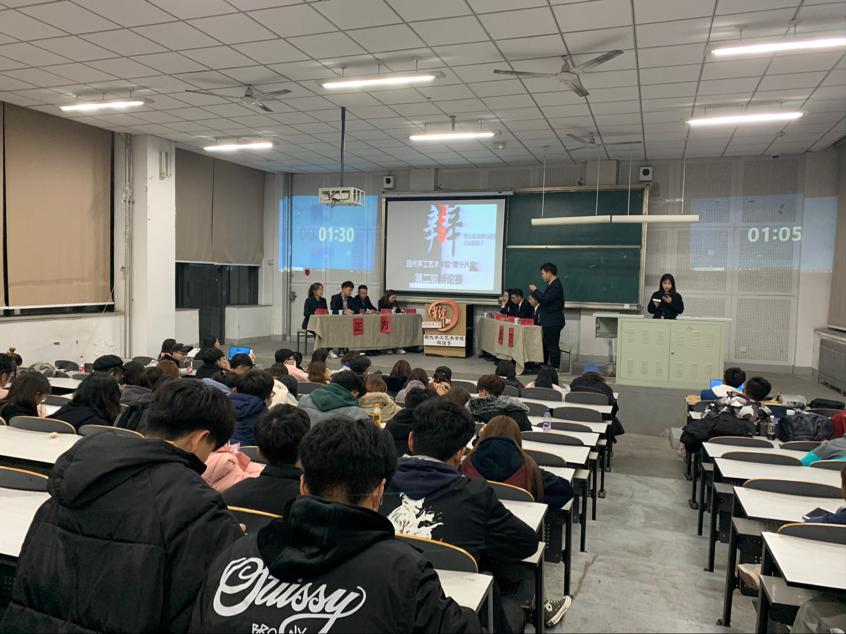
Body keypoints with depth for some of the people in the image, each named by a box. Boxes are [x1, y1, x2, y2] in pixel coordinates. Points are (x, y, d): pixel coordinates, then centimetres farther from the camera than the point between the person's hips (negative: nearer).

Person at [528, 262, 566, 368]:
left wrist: (535, 290, -13)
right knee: (545, 345, 16)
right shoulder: (552, 285, 14)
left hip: (553, 323, -11)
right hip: (549, 322, 11)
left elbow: (545, 300, -24)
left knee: (552, 347, -4)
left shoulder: (556, 286, -18)